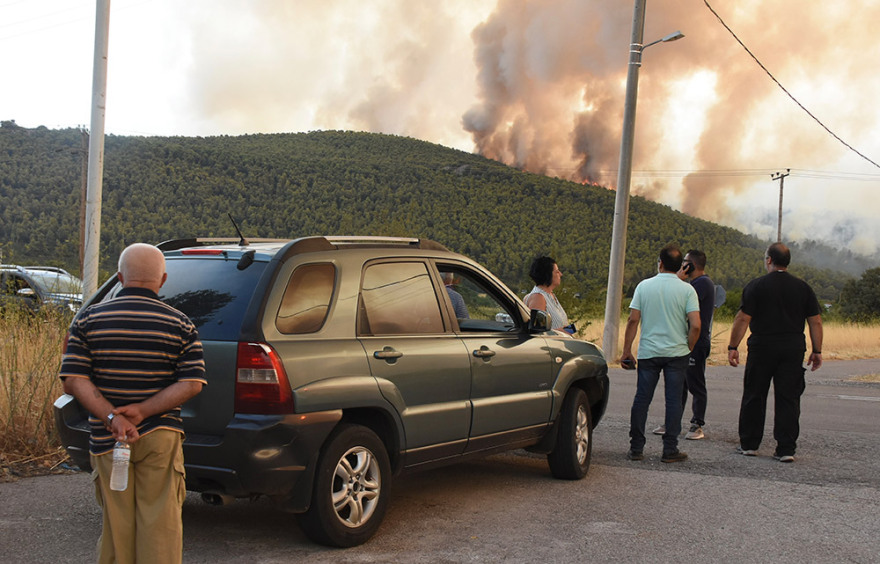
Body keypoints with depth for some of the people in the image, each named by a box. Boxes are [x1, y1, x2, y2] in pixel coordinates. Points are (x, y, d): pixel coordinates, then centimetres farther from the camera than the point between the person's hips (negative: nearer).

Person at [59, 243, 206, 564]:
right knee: (160, 522, 5)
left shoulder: (89, 320, 1)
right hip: (161, 437, -1)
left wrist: (111, 417, -14)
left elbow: (74, 379, -7)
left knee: (116, 524, 11)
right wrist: (143, 411, -11)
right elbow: (191, 384, -8)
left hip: (106, 441, 1)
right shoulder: (180, 324, -1)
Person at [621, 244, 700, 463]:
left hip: (648, 352, 1)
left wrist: (627, 350, 4)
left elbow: (633, 320, -3)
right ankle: (670, 449, 6)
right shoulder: (687, 289, -4)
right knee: (673, 400, 5)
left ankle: (636, 448, 11)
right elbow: (695, 325, -12)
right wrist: (688, 348, 4)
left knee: (642, 399, 7)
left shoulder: (644, 286, 0)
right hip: (677, 353, -1)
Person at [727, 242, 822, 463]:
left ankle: (749, 444, 16)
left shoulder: (756, 286, -4)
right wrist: (817, 351, 11)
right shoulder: (803, 287, 6)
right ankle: (786, 449, 1)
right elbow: (816, 322, 6)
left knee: (754, 397, 9)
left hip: (762, 348, -2)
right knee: (788, 399, 4)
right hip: (794, 350, 2)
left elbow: (742, 318, -8)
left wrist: (733, 347, -5)